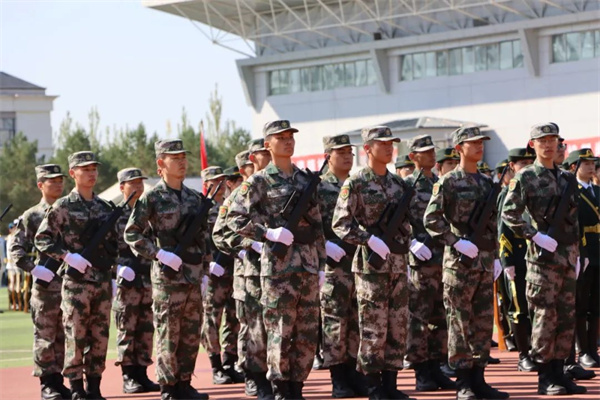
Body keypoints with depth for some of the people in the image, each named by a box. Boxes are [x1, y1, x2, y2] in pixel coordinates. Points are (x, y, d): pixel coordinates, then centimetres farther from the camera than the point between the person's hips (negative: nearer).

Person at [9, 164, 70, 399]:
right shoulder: (31, 216, 2)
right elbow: (16, 249, -2)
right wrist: (34, 268, -15)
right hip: (45, 285, -4)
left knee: (64, 335, 7)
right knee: (45, 336, -3)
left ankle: (57, 381, 14)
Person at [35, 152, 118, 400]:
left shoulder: (105, 208, 12)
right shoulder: (63, 207, -3)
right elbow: (42, 239, -5)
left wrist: (111, 262, 10)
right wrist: (67, 256, -15)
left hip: (103, 279, 5)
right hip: (76, 280, -5)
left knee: (100, 336, 6)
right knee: (75, 335, -4)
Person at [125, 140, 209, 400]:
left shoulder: (194, 198, 12)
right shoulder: (152, 198, -5)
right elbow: (131, 234, -7)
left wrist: (204, 269, 13)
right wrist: (159, 254, -16)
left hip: (194, 274, 6)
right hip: (168, 274, -6)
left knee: (192, 334, 7)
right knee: (168, 334, -3)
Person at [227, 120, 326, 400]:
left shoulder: (306, 179, 14)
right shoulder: (260, 182, -1)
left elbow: (317, 225, 17)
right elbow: (235, 218, -6)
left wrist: (321, 263, 12)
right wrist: (268, 233, -17)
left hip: (308, 264, 5)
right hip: (278, 264, -5)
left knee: (308, 332, 5)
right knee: (280, 330, -4)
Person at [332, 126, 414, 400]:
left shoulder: (397, 183, 12)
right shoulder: (356, 183, -6)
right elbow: (340, 224, -12)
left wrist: (405, 249, 11)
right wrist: (369, 239, -21)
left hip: (398, 261, 6)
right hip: (371, 262, -6)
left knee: (398, 325, 6)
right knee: (373, 326, -4)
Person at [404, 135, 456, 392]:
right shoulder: (406, 185, -2)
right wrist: (412, 243, -20)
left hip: (444, 257, 6)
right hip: (420, 260, -6)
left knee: (441, 316, 8)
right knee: (419, 316, -4)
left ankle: (435, 369, 14)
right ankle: (422, 374, -2)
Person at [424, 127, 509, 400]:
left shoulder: (487, 183, 14)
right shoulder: (448, 182, -6)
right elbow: (431, 219, -13)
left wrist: (496, 256, 14)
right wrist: (456, 242, -20)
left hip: (485, 261, 6)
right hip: (460, 261, -6)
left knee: (484, 323, 7)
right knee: (460, 323, -3)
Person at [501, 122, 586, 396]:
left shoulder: (567, 178, 14)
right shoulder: (525, 178, -4)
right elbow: (509, 214, -12)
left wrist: (575, 254, 14)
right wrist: (535, 235, -18)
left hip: (567, 258, 6)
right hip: (543, 258, -6)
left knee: (567, 318, 6)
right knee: (545, 317, -6)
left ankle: (559, 373, 12)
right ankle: (545, 377, -1)